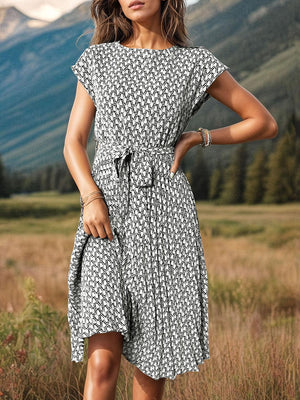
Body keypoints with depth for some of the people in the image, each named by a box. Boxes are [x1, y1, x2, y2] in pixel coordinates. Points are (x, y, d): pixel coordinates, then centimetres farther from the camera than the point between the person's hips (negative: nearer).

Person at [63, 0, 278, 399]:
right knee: (103, 356, -10)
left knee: (152, 350, 6)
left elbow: (265, 123, 11)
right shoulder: (98, 59, 10)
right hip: (106, 208, 0)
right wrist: (90, 197, -10)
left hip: (165, 206, 0)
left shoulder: (195, 63, 6)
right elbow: (74, 141, 7)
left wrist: (197, 138, 2)